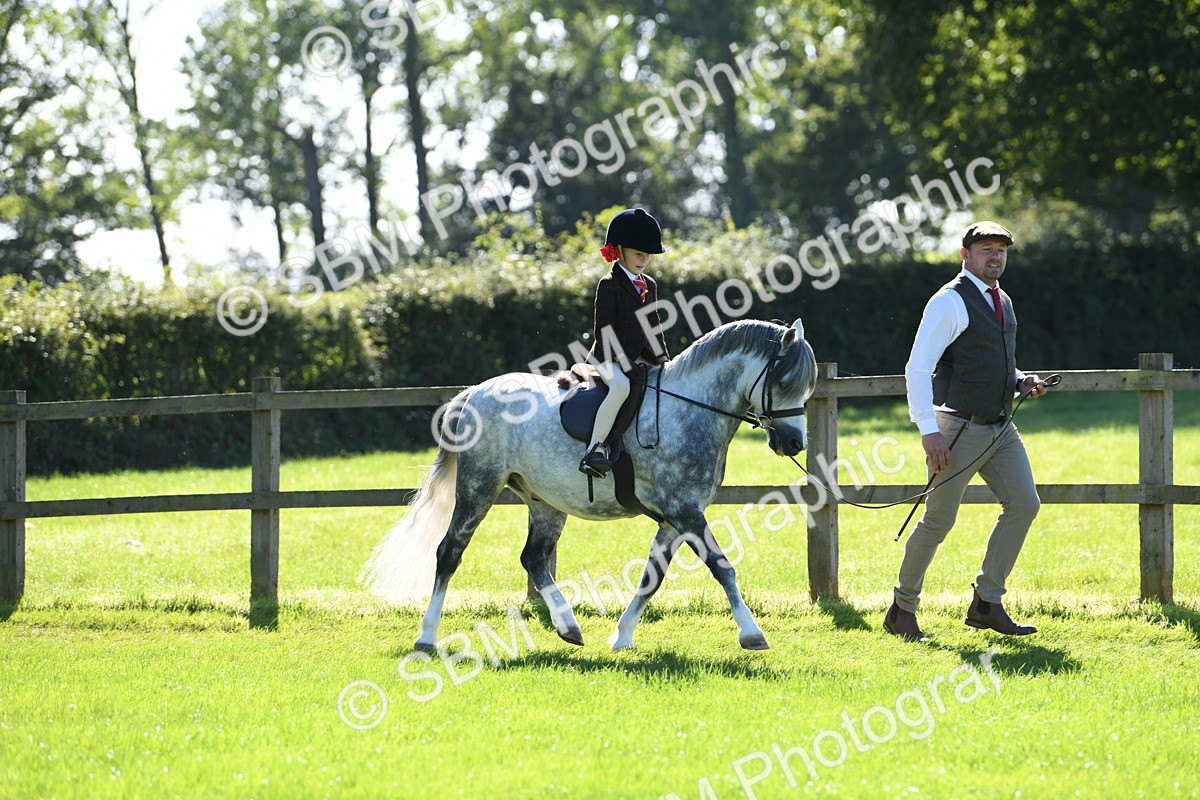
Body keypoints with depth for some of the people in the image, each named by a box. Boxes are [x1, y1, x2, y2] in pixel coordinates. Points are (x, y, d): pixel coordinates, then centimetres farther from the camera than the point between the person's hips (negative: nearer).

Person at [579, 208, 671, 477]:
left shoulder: (649, 286, 15)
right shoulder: (609, 285, -8)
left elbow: (653, 328, 20)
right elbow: (603, 331, -13)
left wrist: (662, 360, 8)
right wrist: (622, 361, -20)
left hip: (637, 358, 8)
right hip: (608, 358, -8)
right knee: (622, 387, -36)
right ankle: (595, 450, -39)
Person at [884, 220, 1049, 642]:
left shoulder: (1001, 301, 15)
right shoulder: (950, 302, -11)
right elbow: (918, 368, -17)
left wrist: (1023, 382, 7)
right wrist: (928, 430, -23)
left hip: (1000, 428, 8)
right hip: (960, 429, -8)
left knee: (1024, 504, -3)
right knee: (938, 520, -3)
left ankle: (986, 604, 3)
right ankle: (902, 610, 10)